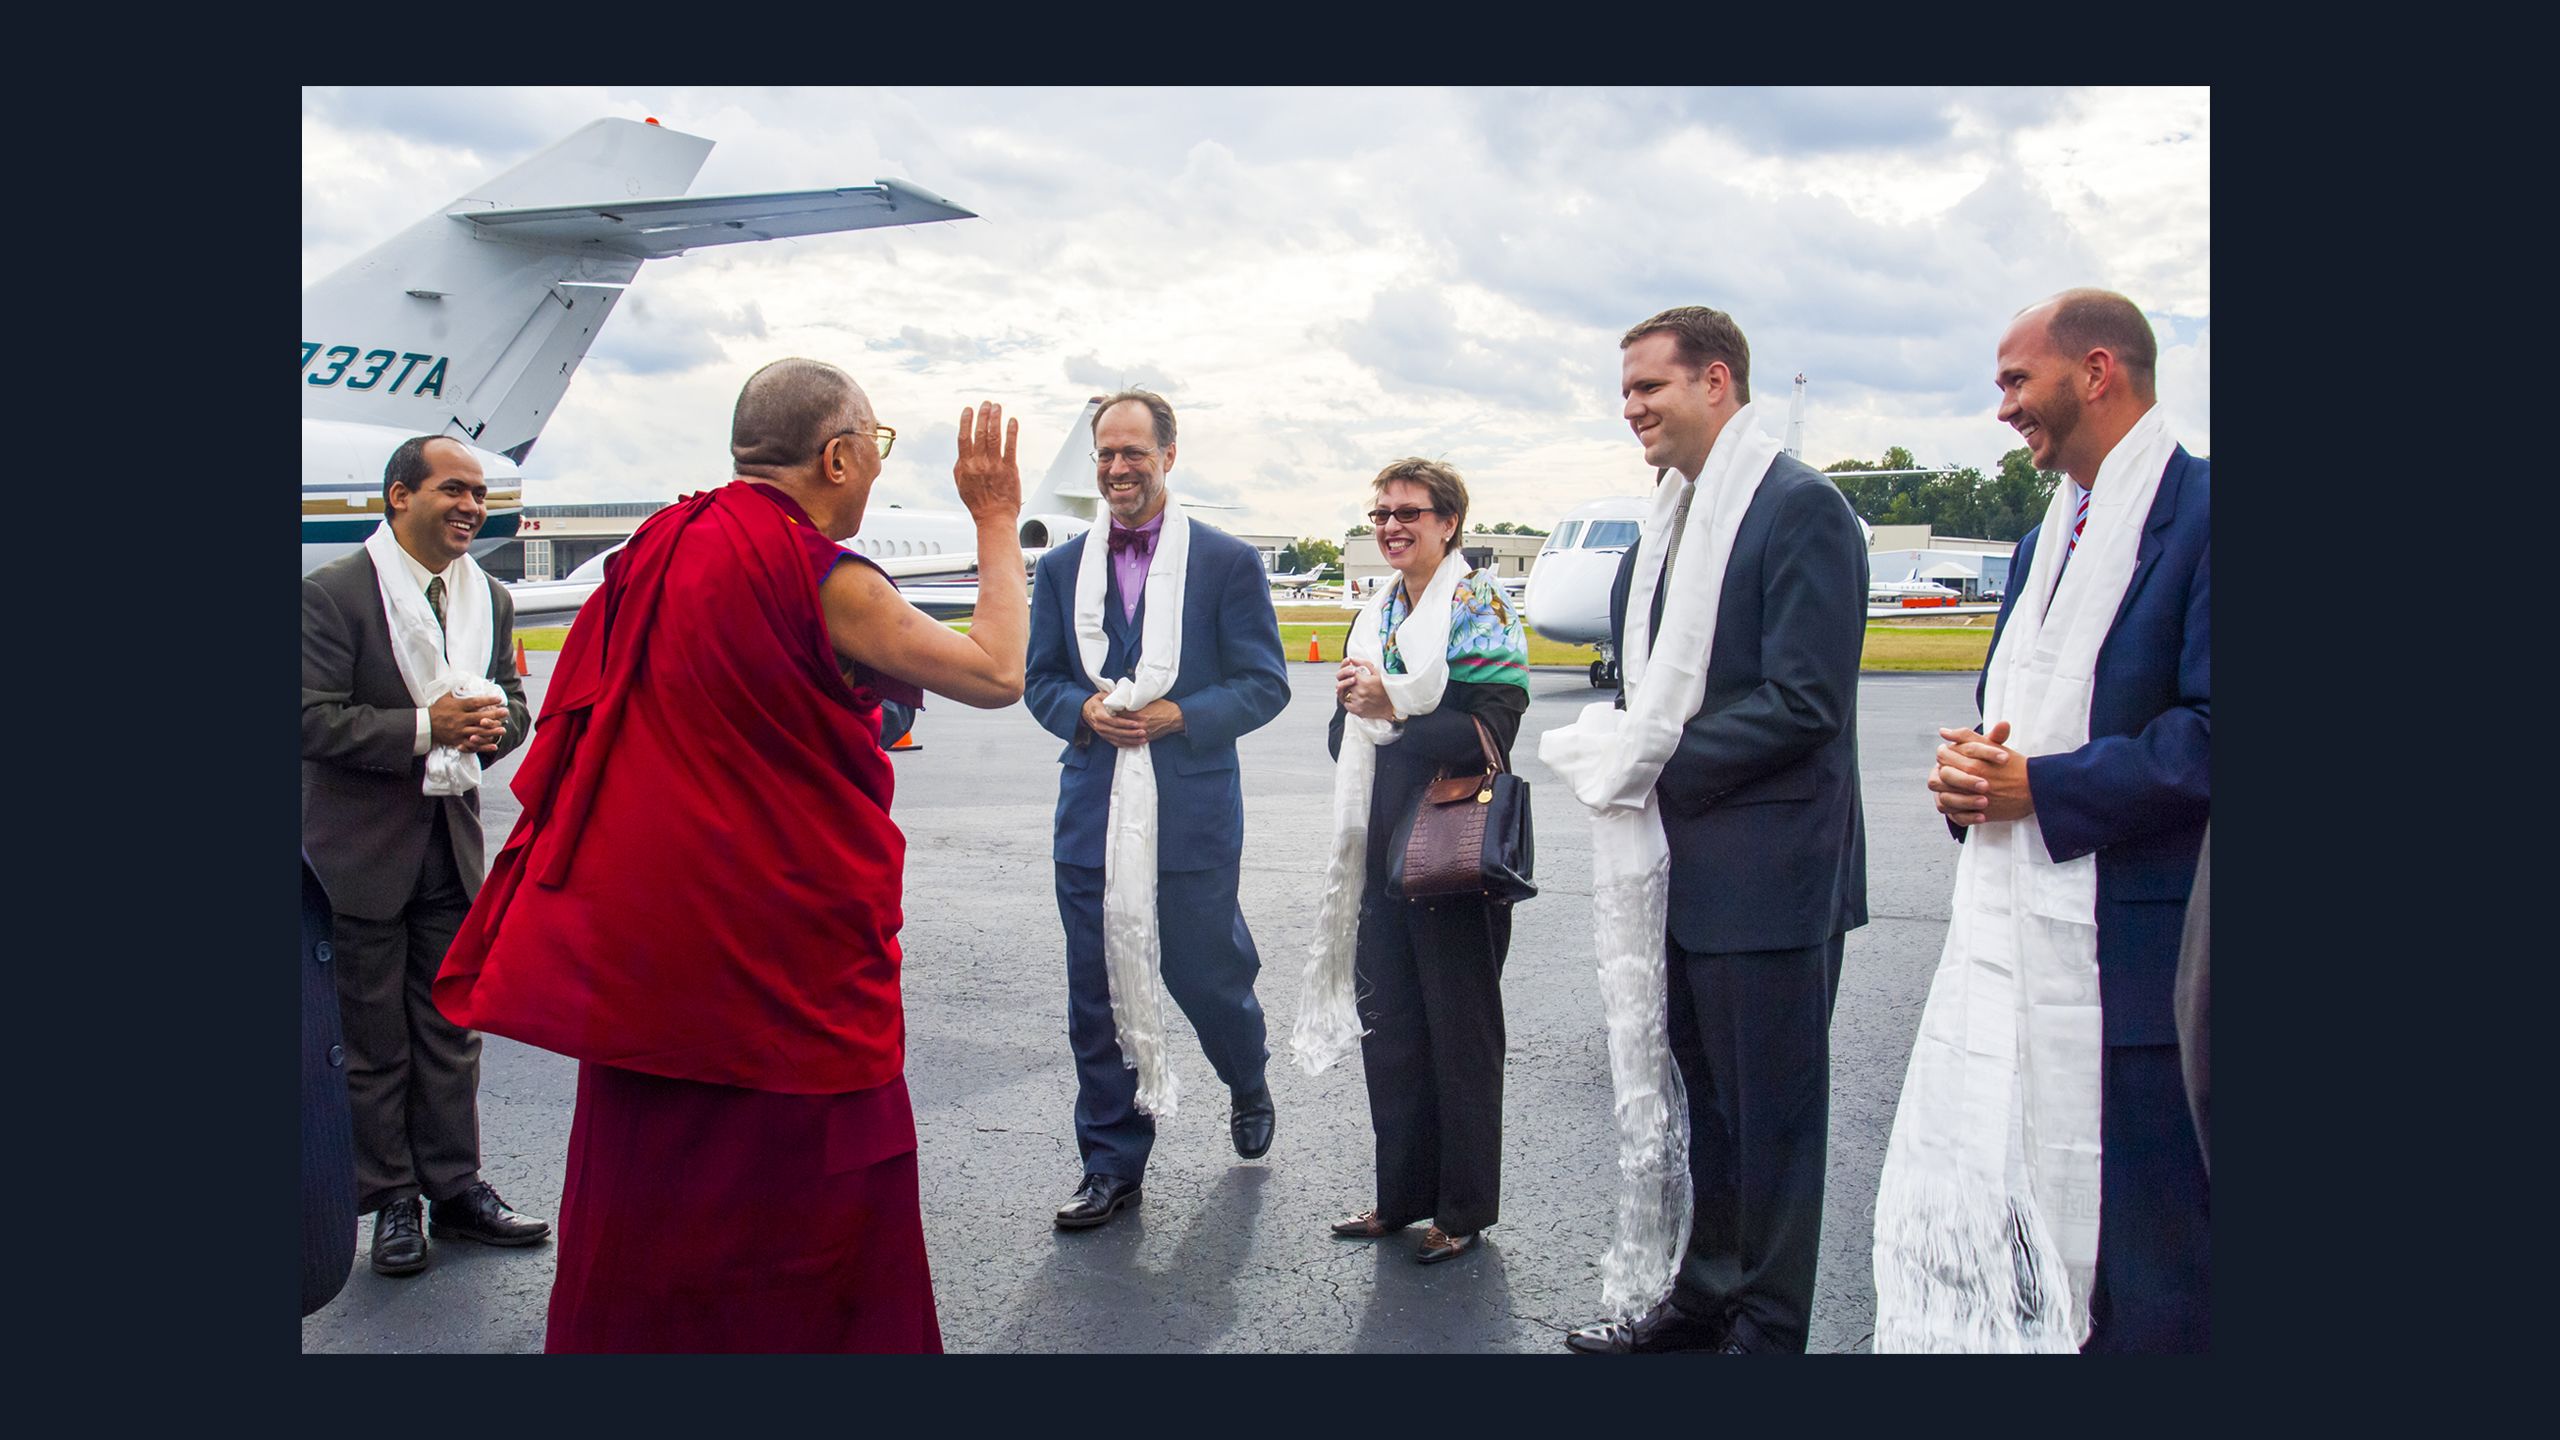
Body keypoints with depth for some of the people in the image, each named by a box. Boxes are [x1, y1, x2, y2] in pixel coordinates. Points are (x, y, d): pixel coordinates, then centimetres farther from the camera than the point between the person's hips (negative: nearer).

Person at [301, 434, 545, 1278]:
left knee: (451, 1034, 13)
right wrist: (426, 727, -24)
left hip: (453, 844, 6)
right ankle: (390, 1201, 18)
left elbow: (512, 702, 12)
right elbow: (313, 719, -17)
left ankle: (455, 1186, 24)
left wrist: (493, 722, -11)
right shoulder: (333, 592, -11)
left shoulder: (490, 599, 8)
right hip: (362, 852, -5)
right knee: (374, 1042, 6)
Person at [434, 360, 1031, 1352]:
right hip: (787, 950, -7)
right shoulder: (825, 580, -17)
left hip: (637, 934, 7)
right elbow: (999, 675, -13)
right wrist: (997, 521, -4)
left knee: (650, 1188, 17)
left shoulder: (655, 552, 5)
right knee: (810, 1190, 8)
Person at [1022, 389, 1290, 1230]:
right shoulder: (1062, 569, 10)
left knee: (1206, 973, 8)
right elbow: (1039, 679, 12)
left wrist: (1175, 715, -16)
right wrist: (1084, 710, -10)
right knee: (1097, 994, 6)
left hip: (1193, 812, -3)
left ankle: (1248, 1087, 40)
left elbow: (1264, 683, -2)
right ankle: (1112, 1166, 19)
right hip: (1093, 811, 3)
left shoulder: (1227, 562, -1)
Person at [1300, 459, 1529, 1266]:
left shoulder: (1478, 606, -7)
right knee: (1386, 1026, 12)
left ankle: (1465, 1208, 17)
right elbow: (1347, 739, 19)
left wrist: (1394, 708, -21)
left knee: (1461, 1032, 4)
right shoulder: (1375, 616, 14)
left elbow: (1491, 732, -18)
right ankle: (1403, 1193, 27)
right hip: (1384, 856, 7)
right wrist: (1352, 706, -2)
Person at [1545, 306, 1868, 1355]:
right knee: (1703, 1098, 19)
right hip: (1683, 867, 9)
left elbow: (1802, 703, -21)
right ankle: (1701, 1297, 34)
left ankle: (1765, 1327, 19)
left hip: (1770, 872, -9)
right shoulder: (1669, 518, 14)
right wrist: (1623, 759, 2)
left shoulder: (1801, 508, -14)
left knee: (1772, 1110, 4)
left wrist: (1659, 767, -15)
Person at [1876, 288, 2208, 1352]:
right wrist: (1965, 771, 0)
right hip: (2006, 934, 8)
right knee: (1959, 1223, 12)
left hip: (2129, 944, -8)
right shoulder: (2044, 542, 19)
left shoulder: (2195, 514, -10)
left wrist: (2039, 786, -16)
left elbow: (2206, 737, -19)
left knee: (2138, 1280, 4)